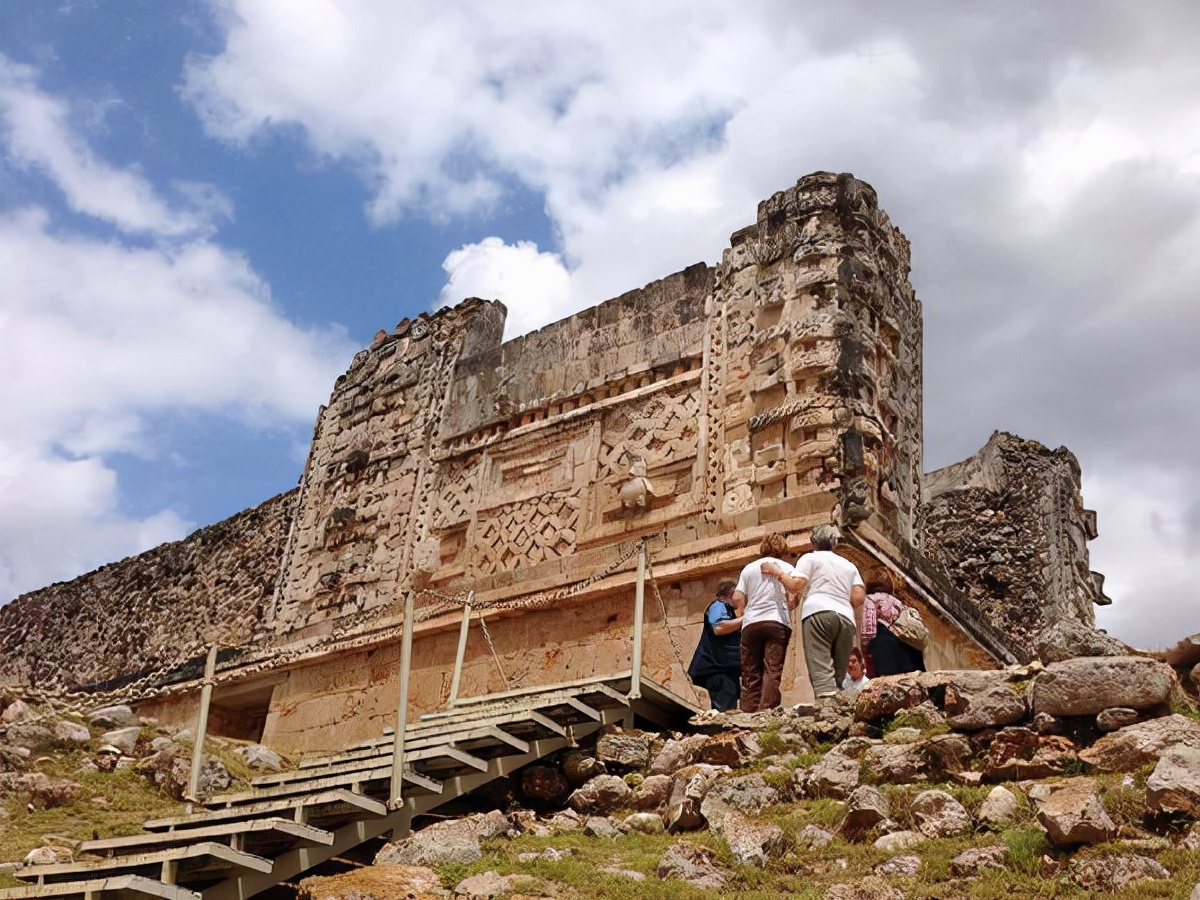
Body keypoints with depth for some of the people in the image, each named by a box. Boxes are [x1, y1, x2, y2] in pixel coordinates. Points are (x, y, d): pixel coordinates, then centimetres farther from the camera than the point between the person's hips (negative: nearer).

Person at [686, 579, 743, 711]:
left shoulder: (727, 609, 27)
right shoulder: (718, 606, -6)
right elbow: (719, 628, -27)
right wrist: (743, 619, -20)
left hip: (725, 667, 11)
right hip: (718, 667, -11)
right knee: (725, 711, -23)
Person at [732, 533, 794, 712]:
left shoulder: (749, 568, 16)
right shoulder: (787, 568, 10)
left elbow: (737, 598, 7)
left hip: (751, 624, 2)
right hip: (778, 623, -2)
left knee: (751, 674, 5)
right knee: (773, 671, -8)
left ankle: (748, 713, -2)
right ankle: (766, 711, -20)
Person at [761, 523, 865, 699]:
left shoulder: (810, 558, 16)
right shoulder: (849, 565, 29)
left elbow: (796, 586, 1)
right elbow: (859, 598, 14)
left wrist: (777, 572, 17)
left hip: (818, 613, -5)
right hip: (846, 619, 5)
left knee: (821, 672, -18)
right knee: (838, 675, 4)